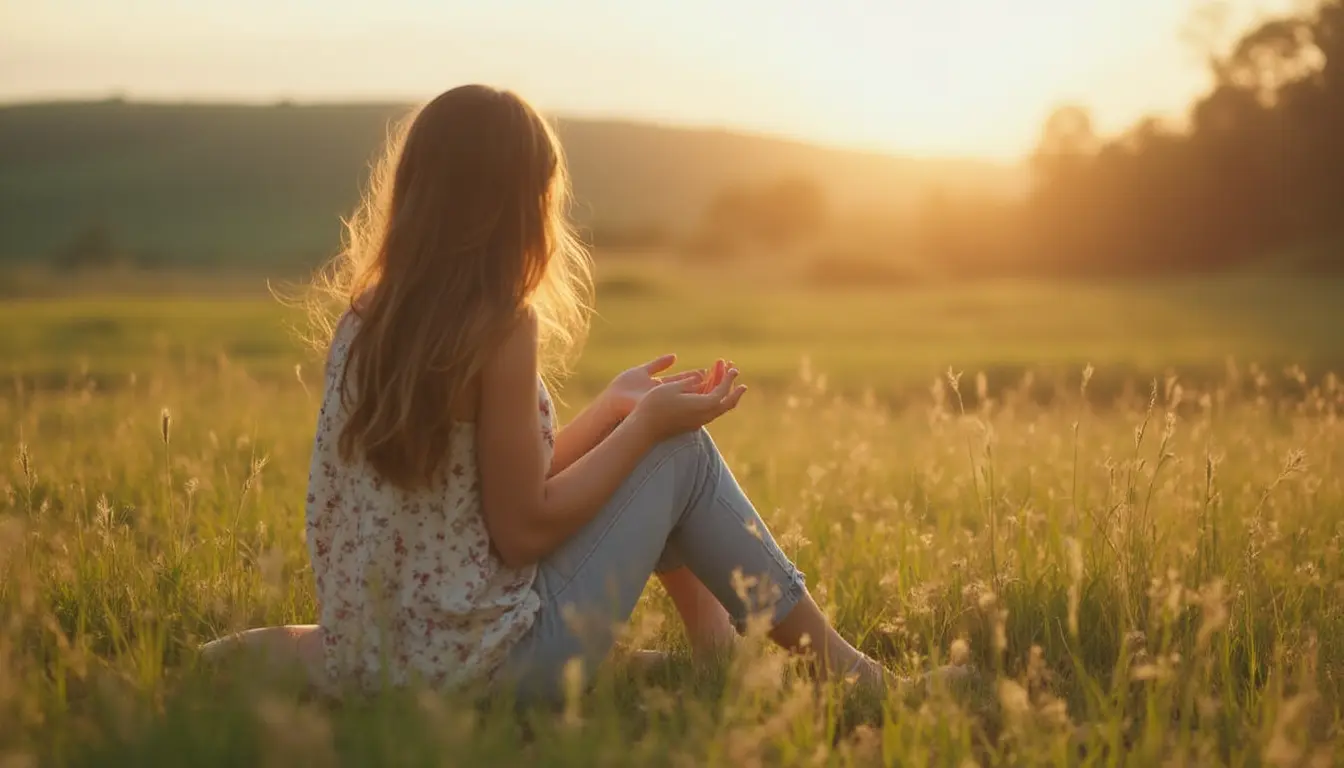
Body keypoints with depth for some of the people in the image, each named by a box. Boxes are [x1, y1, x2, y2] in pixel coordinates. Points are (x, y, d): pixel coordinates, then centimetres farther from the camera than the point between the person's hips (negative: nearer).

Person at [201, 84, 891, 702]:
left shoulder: (365, 316, 4)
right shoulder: (501, 327, -19)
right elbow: (523, 531, -16)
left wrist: (616, 407, 16)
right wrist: (646, 423, -6)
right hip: (482, 667, -8)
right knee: (682, 451, 7)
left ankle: (714, 646, 26)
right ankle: (827, 656, 18)